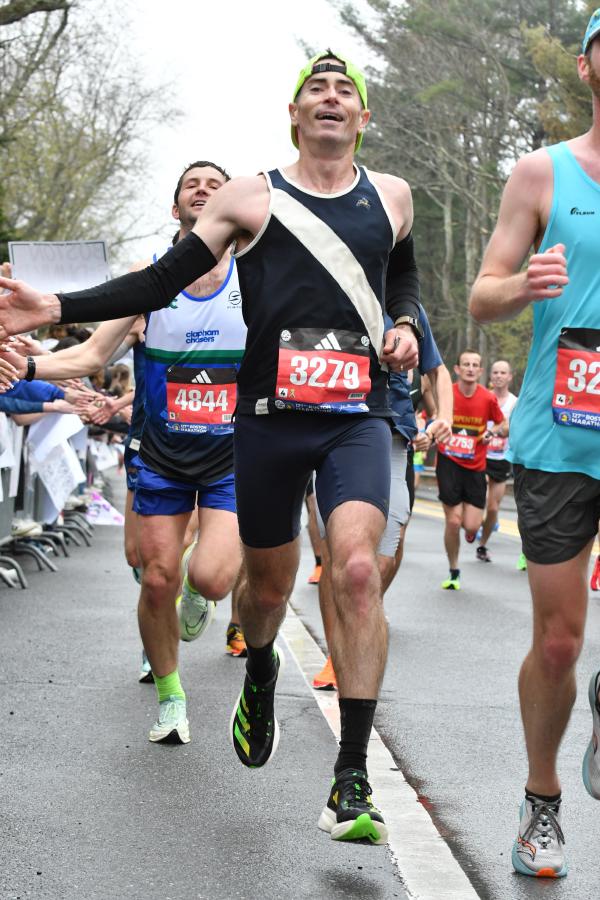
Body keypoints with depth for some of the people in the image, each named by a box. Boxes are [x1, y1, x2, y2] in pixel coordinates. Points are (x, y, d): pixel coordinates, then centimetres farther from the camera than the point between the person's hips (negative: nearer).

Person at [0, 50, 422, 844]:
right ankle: (260, 678, 49)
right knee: (268, 580, 12)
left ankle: (352, 778, -17)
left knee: (357, 567, -21)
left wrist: (406, 323, 9)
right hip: (270, 416, 0)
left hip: (357, 416, 0)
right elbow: (159, 283, 0)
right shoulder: (251, 198, 2)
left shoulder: (391, 196, 11)